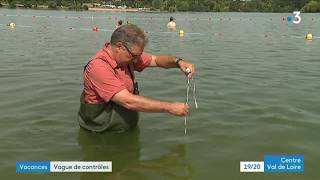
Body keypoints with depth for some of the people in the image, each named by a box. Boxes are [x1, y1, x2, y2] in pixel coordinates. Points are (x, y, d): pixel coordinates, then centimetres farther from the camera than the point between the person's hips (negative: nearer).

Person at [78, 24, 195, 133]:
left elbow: (156, 60, 11)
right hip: (101, 135, -7)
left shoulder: (127, 55, 0)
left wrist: (178, 62, -11)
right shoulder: (99, 67, -25)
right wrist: (170, 107, -25)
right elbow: (128, 102, -30)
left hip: (129, 127, 7)